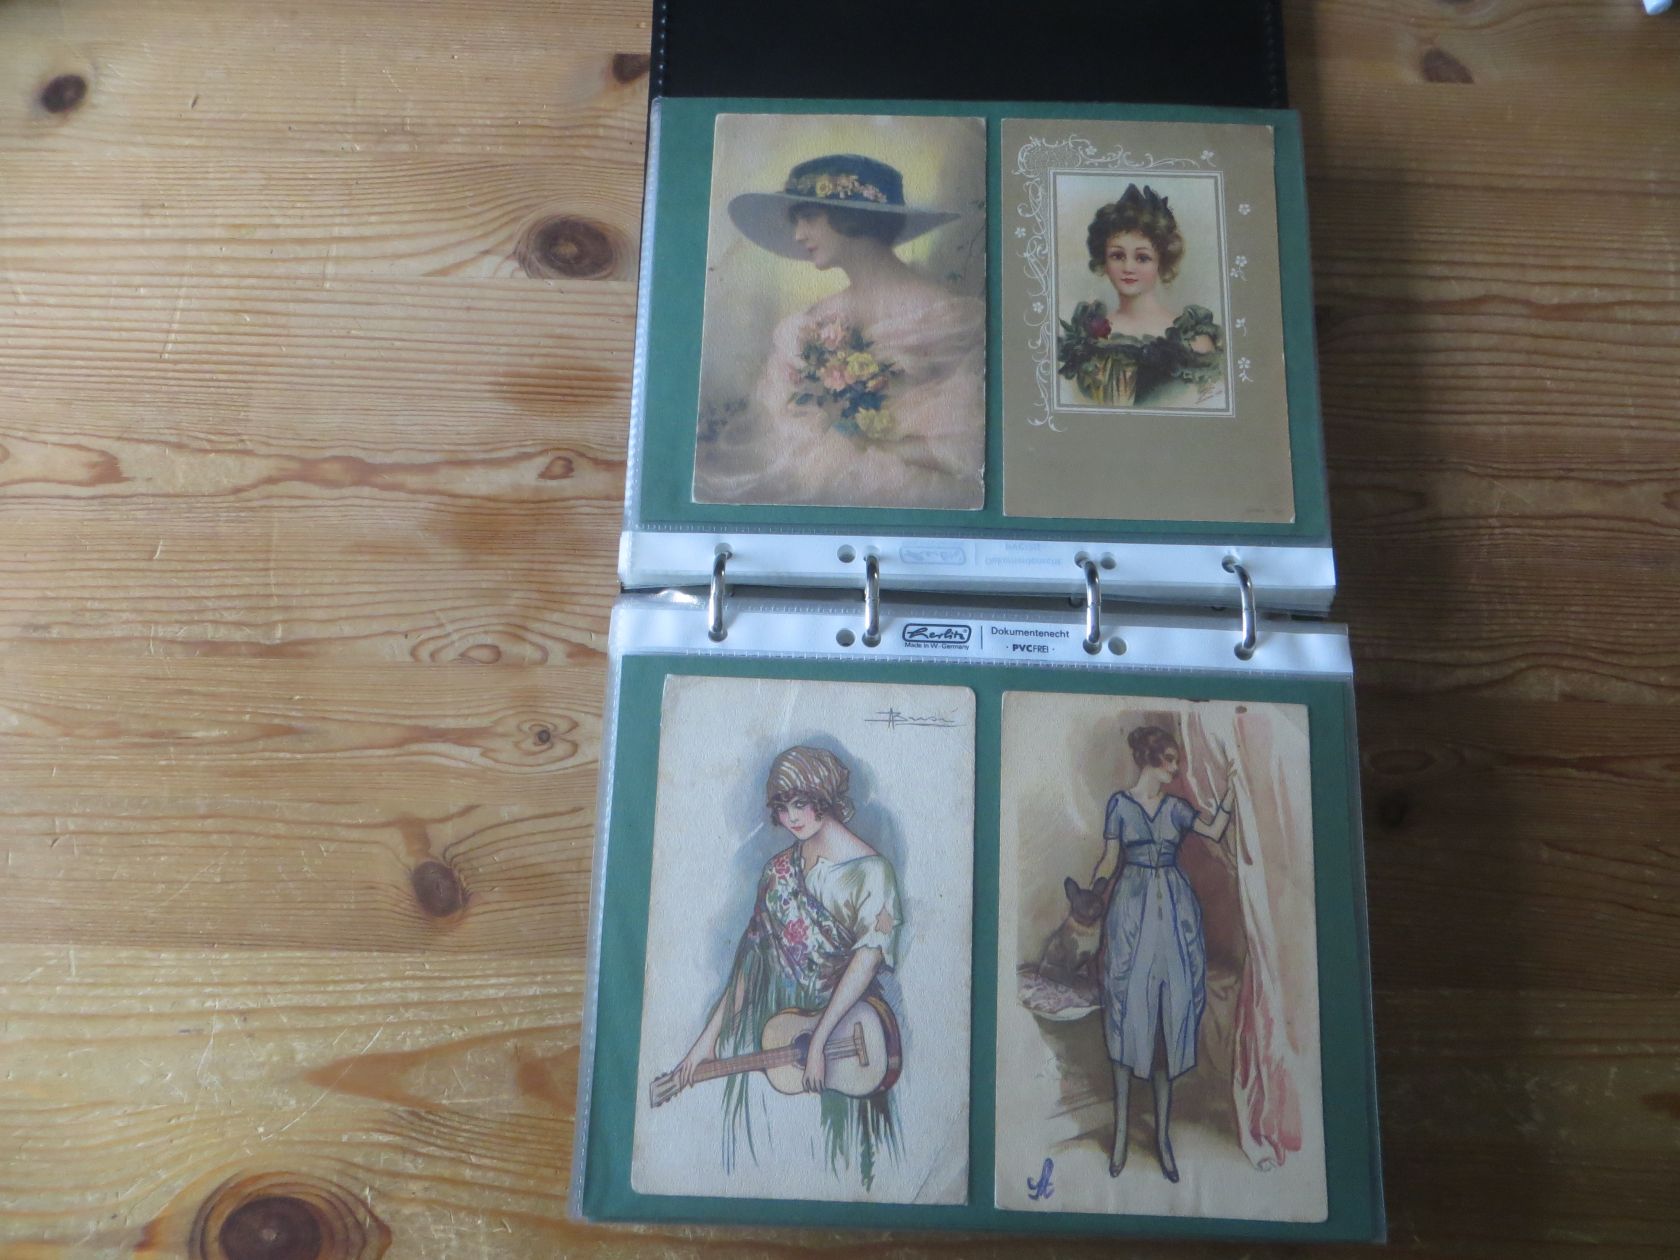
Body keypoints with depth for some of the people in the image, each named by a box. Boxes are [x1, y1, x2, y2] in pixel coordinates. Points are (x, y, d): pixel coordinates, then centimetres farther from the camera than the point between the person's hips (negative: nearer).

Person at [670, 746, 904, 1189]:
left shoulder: (870, 872, -11)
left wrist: (817, 1041, -24)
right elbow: (750, 961, 6)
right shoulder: (778, 870, 5)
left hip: (842, 1027, -4)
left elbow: (866, 961, -20)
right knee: (762, 1153, 8)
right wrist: (708, 1037, 4)